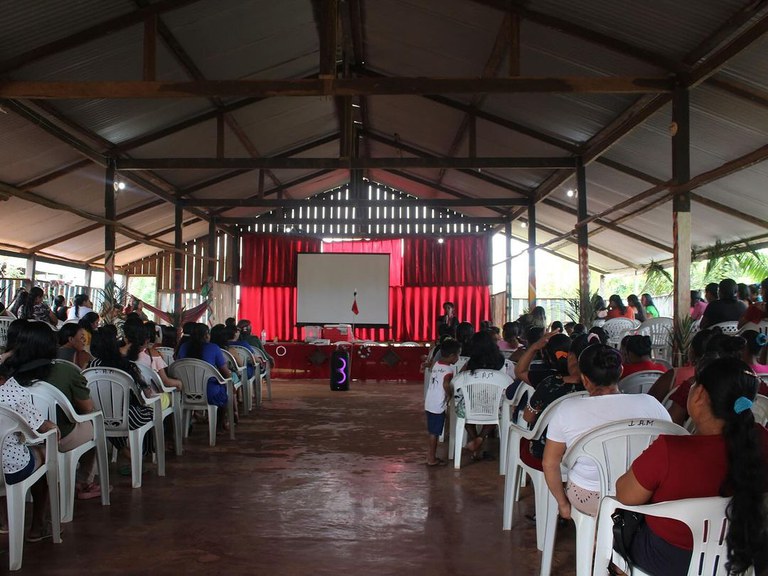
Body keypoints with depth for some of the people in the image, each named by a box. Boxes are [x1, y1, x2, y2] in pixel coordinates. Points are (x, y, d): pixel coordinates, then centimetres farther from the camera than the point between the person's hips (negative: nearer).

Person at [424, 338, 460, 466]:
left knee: (432, 432, 16)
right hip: (438, 405, -8)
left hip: (430, 403, 8)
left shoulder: (437, 364, 8)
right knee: (434, 433, 2)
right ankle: (431, 459, 10)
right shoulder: (449, 369, -16)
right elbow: (446, 385, -27)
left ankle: (431, 456, 26)